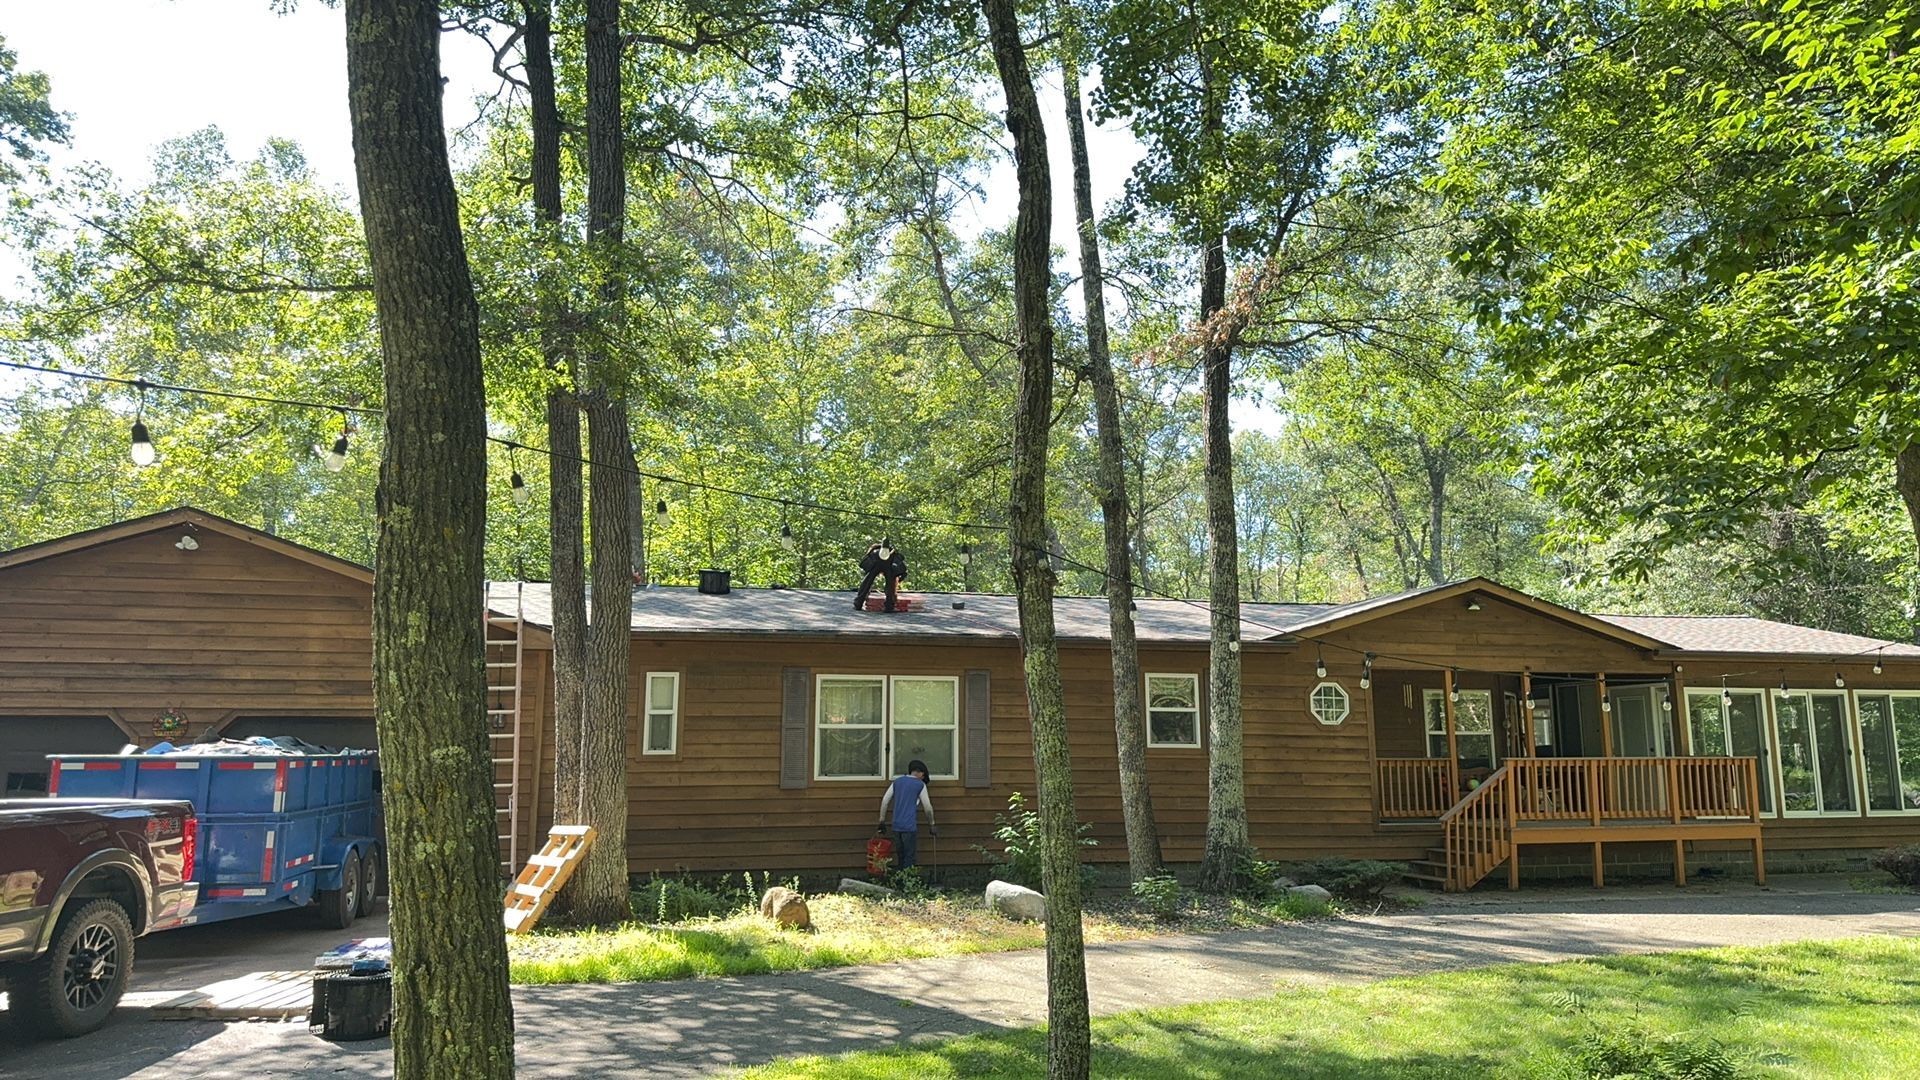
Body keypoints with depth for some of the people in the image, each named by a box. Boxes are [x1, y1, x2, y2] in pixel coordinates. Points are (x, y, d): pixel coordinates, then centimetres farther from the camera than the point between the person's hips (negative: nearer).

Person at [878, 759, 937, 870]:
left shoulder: (897, 781, 11)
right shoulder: (920, 785, -2)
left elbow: (885, 800, 9)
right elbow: (928, 807, 0)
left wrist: (882, 821, 13)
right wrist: (931, 825, 11)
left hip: (896, 826, 5)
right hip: (910, 826, -5)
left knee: (900, 856, 15)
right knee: (910, 858, 1)